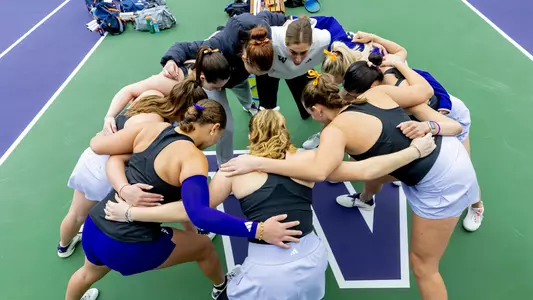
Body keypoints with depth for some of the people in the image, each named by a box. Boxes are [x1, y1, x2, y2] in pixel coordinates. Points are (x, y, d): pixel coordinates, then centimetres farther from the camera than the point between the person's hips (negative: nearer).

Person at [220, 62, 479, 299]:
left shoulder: (336, 129, -21)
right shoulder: (377, 93, -2)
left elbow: (318, 171, -40)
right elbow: (424, 90, 7)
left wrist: (257, 162, -33)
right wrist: (398, 64, 22)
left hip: (441, 181, -9)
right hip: (446, 151, 9)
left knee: (422, 265, 7)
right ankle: (365, 199, 66)